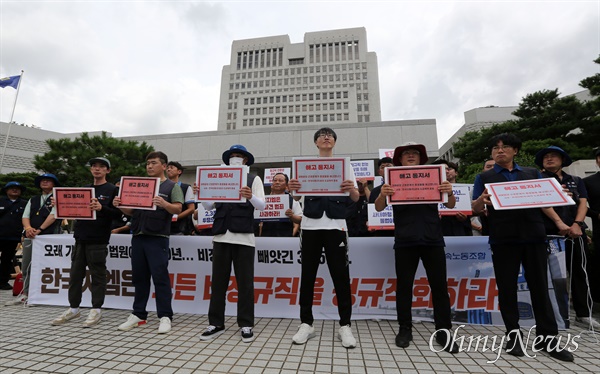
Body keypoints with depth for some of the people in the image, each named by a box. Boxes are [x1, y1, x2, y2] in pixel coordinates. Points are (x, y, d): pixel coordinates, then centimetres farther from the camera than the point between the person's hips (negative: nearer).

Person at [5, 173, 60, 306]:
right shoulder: (32, 200, 20)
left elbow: (53, 216, -10)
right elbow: (25, 216, 10)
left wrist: (39, 229, -14)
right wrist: (28, 228, -10)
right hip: (29, 236, 6)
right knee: (26, 267, 8)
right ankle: (25, 294, 17)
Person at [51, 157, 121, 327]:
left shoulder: (112, 190, -2)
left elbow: (118, 213, -10)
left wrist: (101, 208, -26)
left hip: (98, 240, -6)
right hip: (80, 238, 6)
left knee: (97, 275, 1)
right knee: (75, 274, 11)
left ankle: (96, 309, 10)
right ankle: (73, 308, 23)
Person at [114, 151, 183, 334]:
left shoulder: (172, 186, 2)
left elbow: (178, 209, -10)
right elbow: (131, 211, 18)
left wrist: (165, 204, -30)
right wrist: (120, 205, -2)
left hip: (157, 238, -6)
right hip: (138, 236, 6)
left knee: (160, 277, -3)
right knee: (139, 276, 12)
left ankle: (165, 316, 5)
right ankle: (138, 314, 24)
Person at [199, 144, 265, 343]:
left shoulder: (254, 179, 7)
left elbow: (262, 206, -5)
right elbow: (208, 206, 11)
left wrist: (250, 197, -25)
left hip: (244, 236, -3)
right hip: (221, 235, 3)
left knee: (245, 282, 4)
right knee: (218, 281, 9)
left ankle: (246, 325, 16)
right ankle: (216, 323, 22)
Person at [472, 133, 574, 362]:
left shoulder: (533, 173, 16)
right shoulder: (484, 177, 7)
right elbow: (475, 209, 0)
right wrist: (481, 200, -23)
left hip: (533, 236, 2)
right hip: (503, 240, -2)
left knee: (539, 286, 8)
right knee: (506, 288, 4)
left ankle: (548, 338, 19)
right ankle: (513, 335, 16)